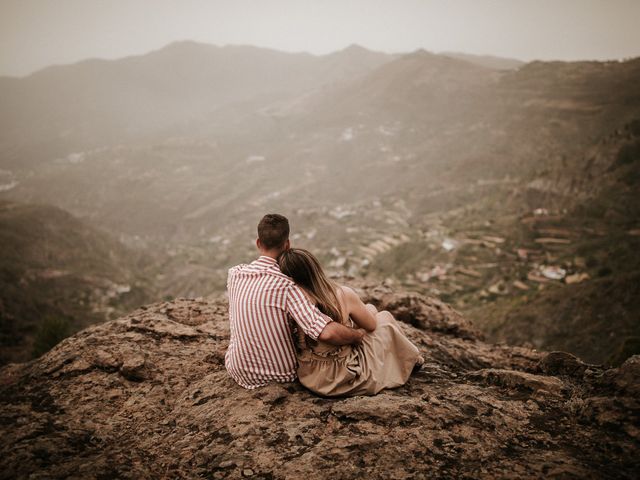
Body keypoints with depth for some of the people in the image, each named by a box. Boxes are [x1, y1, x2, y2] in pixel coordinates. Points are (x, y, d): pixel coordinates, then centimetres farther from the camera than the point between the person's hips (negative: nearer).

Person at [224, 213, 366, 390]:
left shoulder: (234, 273, -9)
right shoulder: (285, 286, -26)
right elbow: (327, 333, -36)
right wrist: (358, 335, -16)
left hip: (239, 372, 4)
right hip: (283, 374, -3)